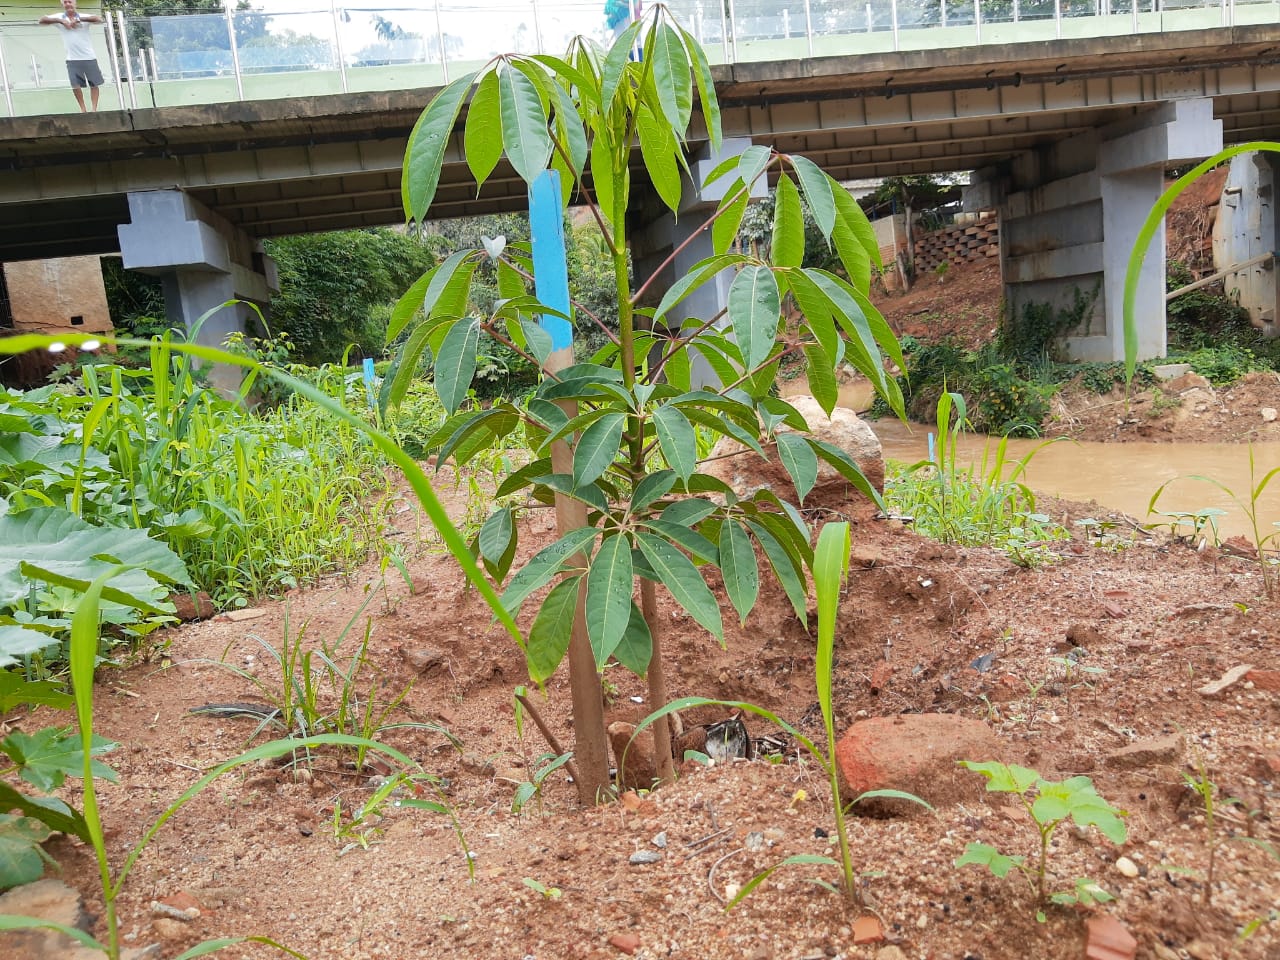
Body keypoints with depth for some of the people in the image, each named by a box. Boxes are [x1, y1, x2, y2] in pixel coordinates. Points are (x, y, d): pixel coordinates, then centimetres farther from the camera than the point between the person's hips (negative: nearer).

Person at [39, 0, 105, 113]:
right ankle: (83, 108, 10)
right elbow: (42, 20, -3)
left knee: (94, 84, 2)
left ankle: (94, 109, 8)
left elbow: (99, 19, -19)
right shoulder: (60, 17, 4)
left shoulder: (83, 16, -2)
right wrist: (61, 21, -14)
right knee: (75, 85, -2)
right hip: (72, 59, 1)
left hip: (89, 57, -1)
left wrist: (78, 19, -19)